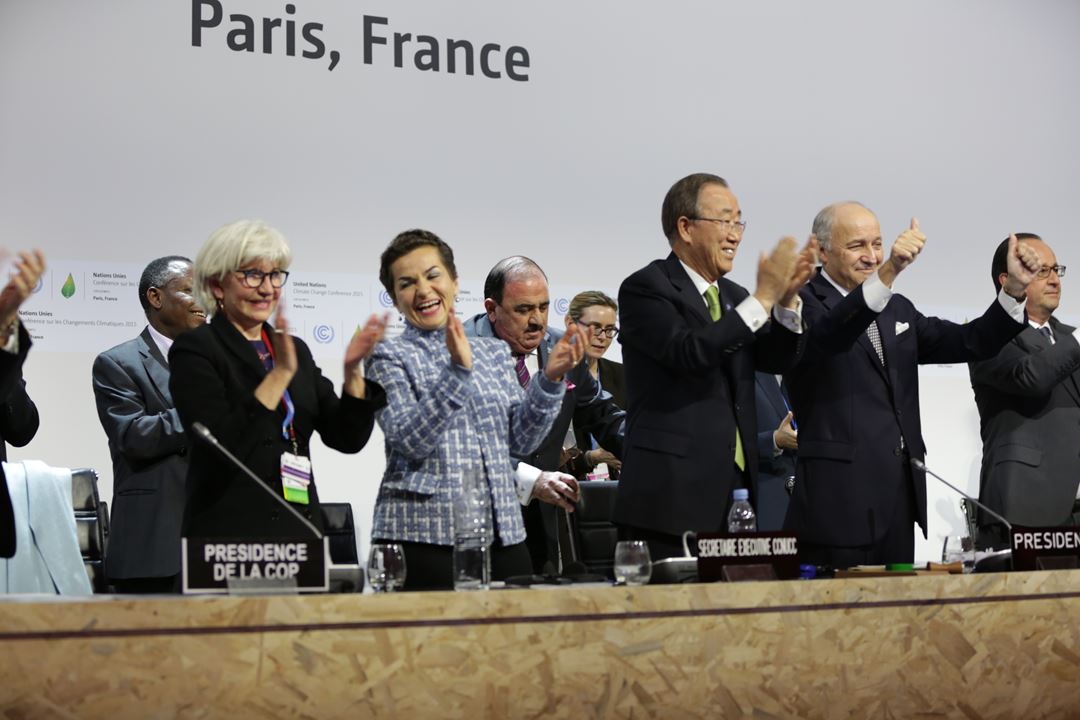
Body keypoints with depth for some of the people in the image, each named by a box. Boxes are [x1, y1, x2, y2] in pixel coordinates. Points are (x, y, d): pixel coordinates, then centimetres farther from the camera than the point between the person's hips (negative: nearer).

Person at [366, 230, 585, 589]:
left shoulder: (493, 352, 16)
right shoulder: (390, 358, 3)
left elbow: (521, 439, 9)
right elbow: (410, 440, -13)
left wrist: (550, 379, -4)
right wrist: (458, 370, -21)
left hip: (502, 532, 4)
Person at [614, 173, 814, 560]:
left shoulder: (733, 296, 19)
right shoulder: (645, 288, -5)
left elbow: (775, 359, 8)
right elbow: (690, 353, -21)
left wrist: (786, 298, -8)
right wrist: (762, 298, -20)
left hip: (734, 492, 7)